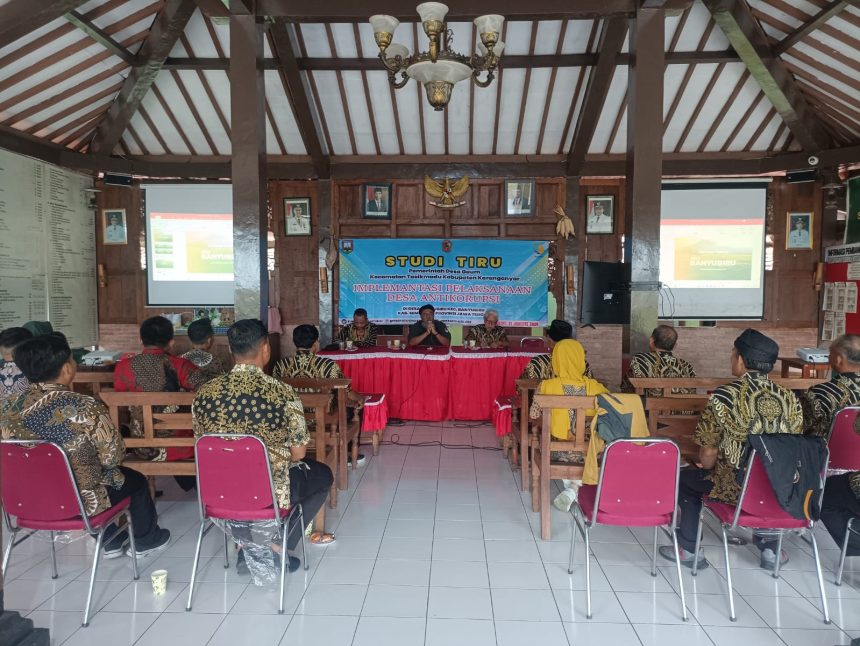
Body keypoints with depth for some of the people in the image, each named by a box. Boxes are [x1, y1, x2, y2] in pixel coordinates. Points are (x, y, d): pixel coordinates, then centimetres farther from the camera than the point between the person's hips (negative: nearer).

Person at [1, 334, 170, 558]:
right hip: (79, 502, -6)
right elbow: (112, 458, -19)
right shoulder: (85, 407, -27)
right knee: (136, 480, 24)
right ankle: (146, 540, 42)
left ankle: (111, 541, 43)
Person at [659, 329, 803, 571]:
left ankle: (689, 549, 26)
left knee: (686, 479, 23)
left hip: (737, 488, -4)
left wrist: (706, 468, 10)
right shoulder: (789, 397, -2)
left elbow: (708, 454, -12)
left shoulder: (724, 396, -16)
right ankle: (769, 548, 37)